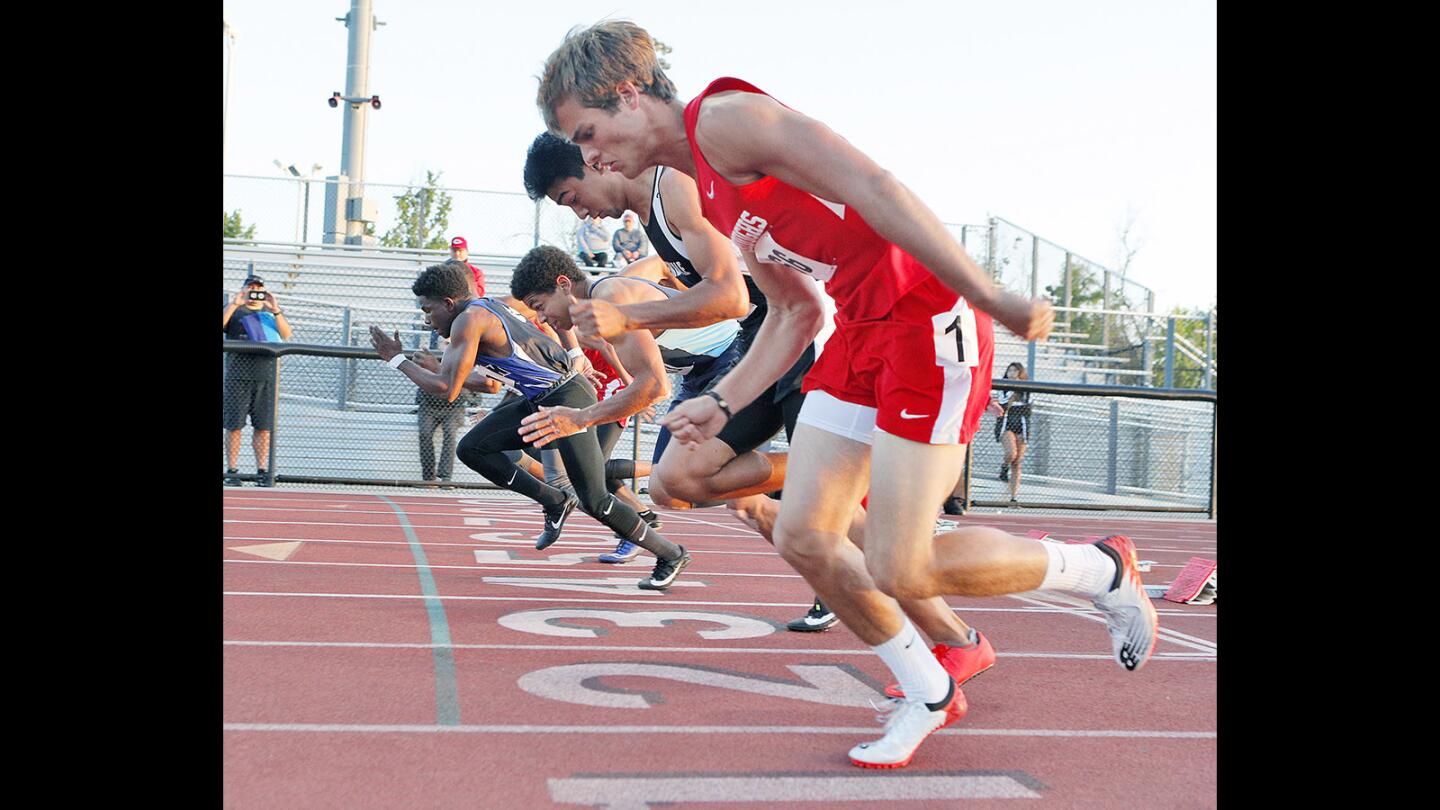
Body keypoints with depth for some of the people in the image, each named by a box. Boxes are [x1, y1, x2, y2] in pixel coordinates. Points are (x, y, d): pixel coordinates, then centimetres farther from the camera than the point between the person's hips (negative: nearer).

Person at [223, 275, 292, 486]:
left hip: (266, 376, 2)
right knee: (234, 425, -3)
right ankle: (231, 471, 1)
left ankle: (262, 471, 6)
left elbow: (286, 335, 1)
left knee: (264, 426, 1)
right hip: (238, 376, -2)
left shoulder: (271, 310, 18)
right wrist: (234, 304, -15)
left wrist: (275, 310, -11)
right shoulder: (234, 310, 11)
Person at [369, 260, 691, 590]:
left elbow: (446, 389, -16)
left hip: (568, 401, -10)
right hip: (540, 402, 10)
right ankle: (555, 503, 11)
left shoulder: (470, 319, -15)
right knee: (471, 448, 4)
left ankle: (671, 555, 7)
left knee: (594, 501, -9)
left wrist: (396, 359, -7)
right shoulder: (489, 307, 14)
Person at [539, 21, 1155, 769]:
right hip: (859, 331, 9)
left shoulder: (723, 117, -12)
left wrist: (990, 299, -25)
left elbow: (873, 188, -21)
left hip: (930, 320, -9)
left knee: (897, 571, -10)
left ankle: (1100, 569, 13)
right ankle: (929, 696, 24)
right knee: (802, 539, 5)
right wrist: (721, 404, 12)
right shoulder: (709, 193, 17)